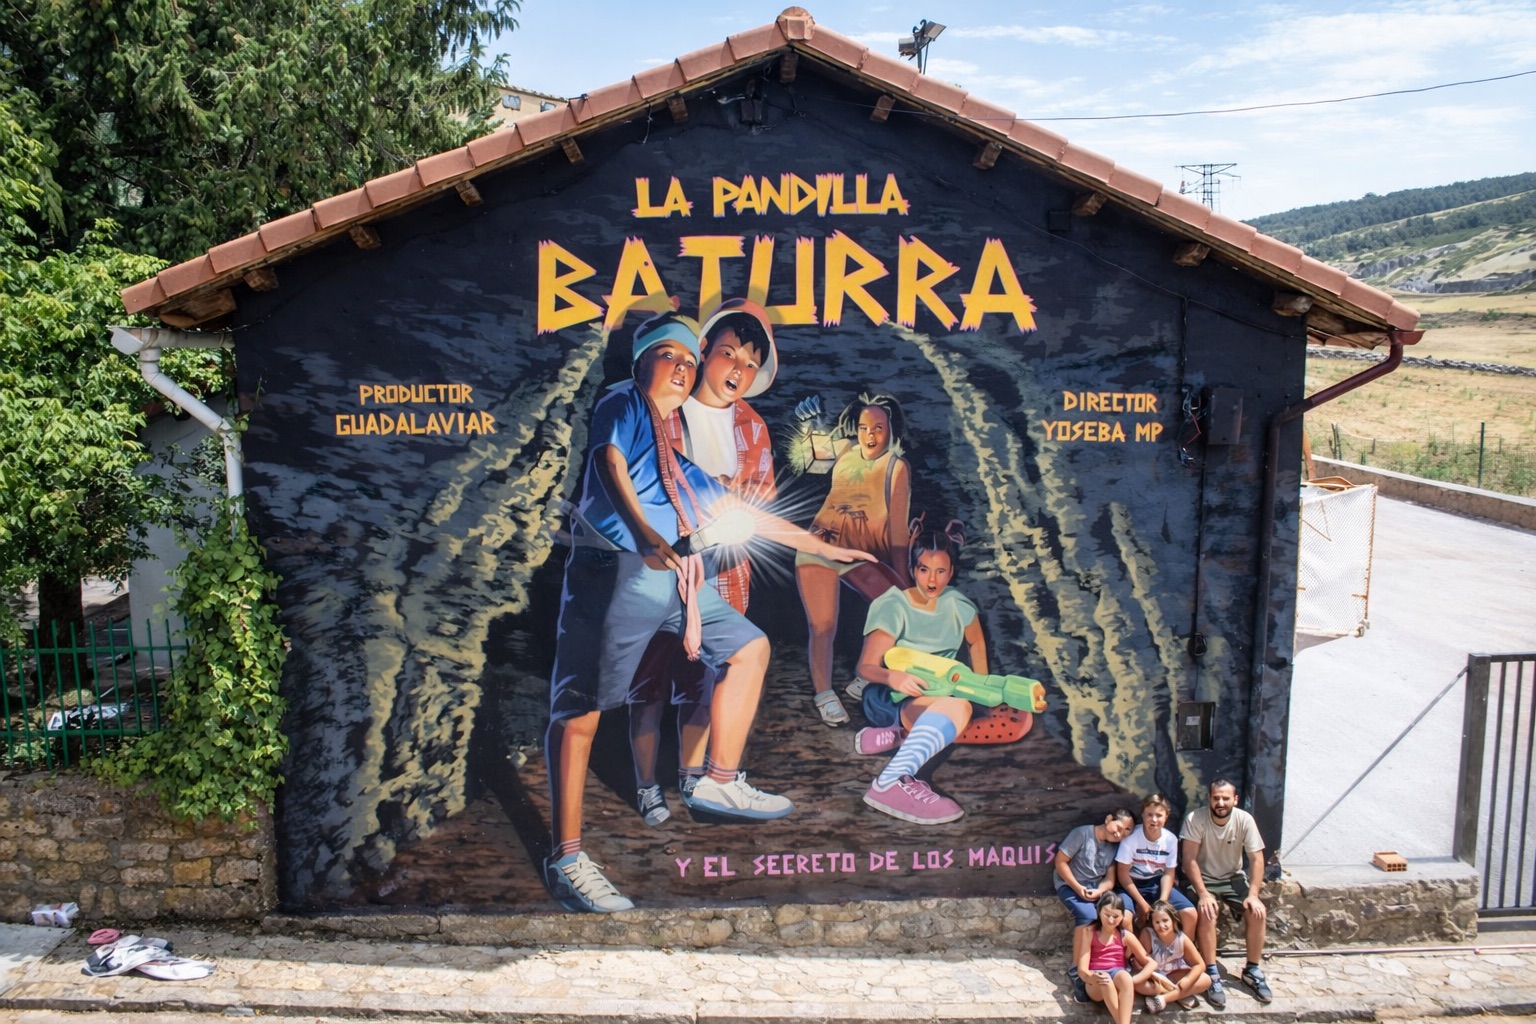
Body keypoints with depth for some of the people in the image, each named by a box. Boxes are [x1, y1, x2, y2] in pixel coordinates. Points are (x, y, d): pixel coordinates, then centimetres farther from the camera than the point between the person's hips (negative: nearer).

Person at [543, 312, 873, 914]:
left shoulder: (679, 458, 25)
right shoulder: (622, 404, 5)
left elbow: (741, 512, 29)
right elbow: (610, 465, -14)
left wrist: (824, 548, 31)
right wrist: (644, 533, -33)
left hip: (672, 576, 9)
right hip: (616, 569, -9)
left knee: (749, 646, 13)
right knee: (581, 710, -12)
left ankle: (721, 783, 18)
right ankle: (565, 859, -10)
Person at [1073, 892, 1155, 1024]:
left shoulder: (1125, 936, 7)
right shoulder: (1088, 933, 1)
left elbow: (1150, 962, 7)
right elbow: (1082, 969, -5)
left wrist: (1133, 980, -12)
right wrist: (1093, 978, -30)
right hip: (1095, 985, -1)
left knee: (1125, 976, -37)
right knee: (1105, 980, -39)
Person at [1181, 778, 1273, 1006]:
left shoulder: (1244, 820, -15)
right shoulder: (1194, 819, -22)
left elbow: (1257, 859, -13)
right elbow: (1190, 860, -23)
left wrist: (1253, 895, -23)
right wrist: (1203, 894, -31)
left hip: (1234, 878, 3)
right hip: (1202, 879, -3)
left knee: (1257, 912, -19)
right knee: (1207, 914, -29)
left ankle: (1252, 970, 1)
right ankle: (1212, 975, -17)